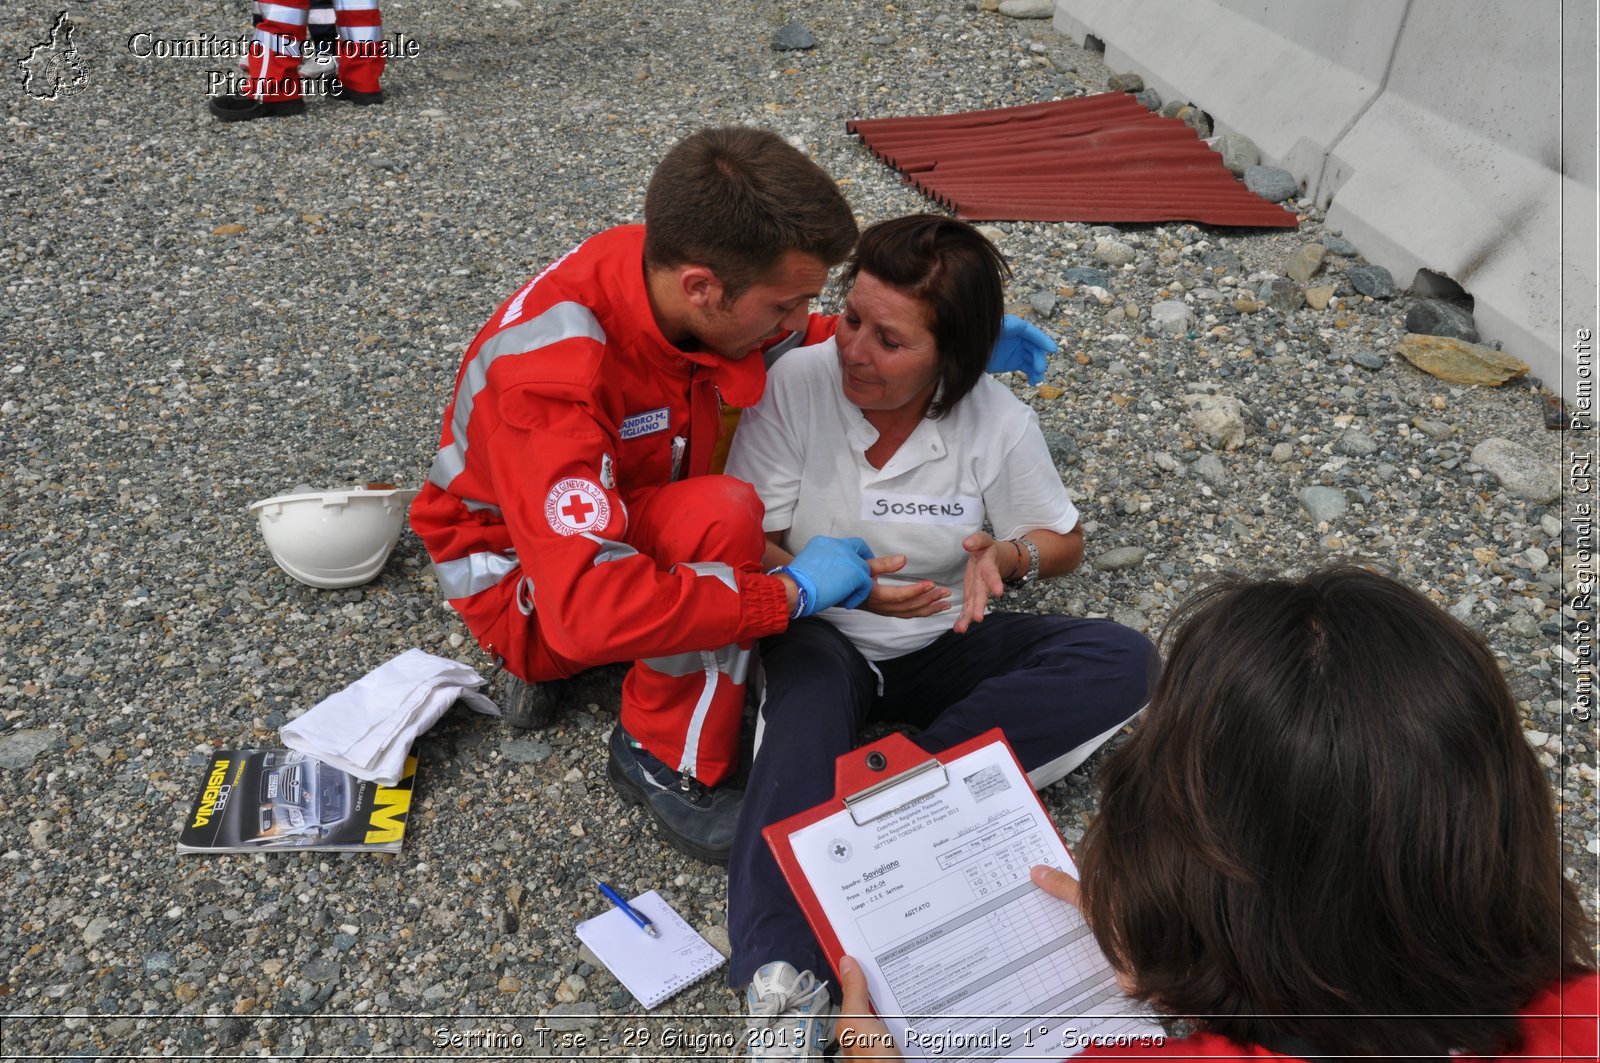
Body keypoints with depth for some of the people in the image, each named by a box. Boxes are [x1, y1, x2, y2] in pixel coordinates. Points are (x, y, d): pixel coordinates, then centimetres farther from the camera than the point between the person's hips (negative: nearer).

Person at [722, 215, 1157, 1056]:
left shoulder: (998, 423, -11)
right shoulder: (796, 383, -15)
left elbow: (1063, 544, 3)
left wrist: (1008, 557, -21)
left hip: (940, 642, 3)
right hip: (820, 636, -2)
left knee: (1123, 660, -17)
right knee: (812, 697, -39)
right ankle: (781, 974, -47)